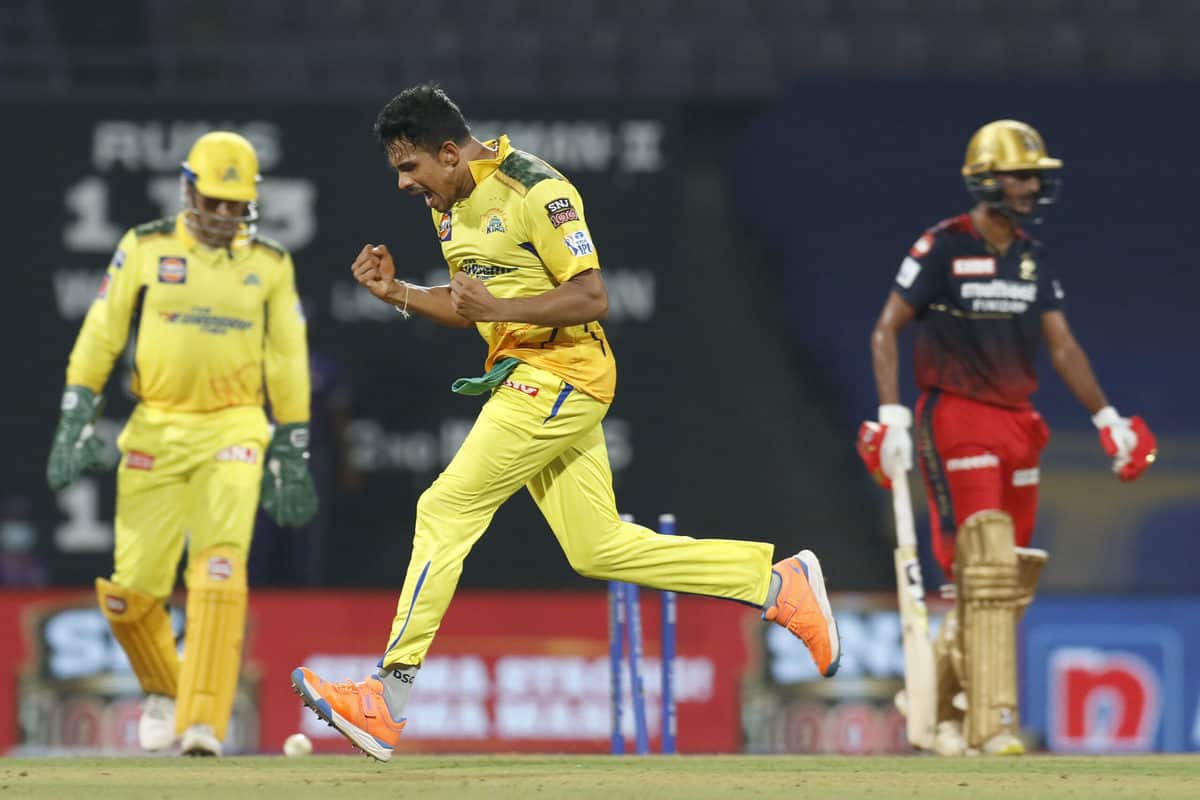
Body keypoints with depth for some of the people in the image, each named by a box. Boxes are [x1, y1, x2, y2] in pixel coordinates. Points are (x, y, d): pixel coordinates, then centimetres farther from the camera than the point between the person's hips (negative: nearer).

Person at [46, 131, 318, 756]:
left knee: (219, 571, -19)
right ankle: (164, 688, 27)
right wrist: (76, 420, -4)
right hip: (155, 430, 1)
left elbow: (288, 361, 10)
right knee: (131, 589, -2)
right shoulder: (144, 249, 3)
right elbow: (99, 336, 3)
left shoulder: (270, 264, 6)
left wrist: (292, 453, 9)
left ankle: (204, 721, -20)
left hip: (233, 430, 0)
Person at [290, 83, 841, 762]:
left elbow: (592, 299, -20)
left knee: (446, 511, -13)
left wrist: (499, 308, -30)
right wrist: (396, 292, 5)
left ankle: (389, 703, -14)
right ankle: (780, 582, 15)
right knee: (598, 549, 8)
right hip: (524, 379, 10)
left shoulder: (536, 192, -17)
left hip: (560, 378, -10)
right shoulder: (451, 205, 12)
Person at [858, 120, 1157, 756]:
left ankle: (936, 699, 22)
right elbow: (886, 331, -8)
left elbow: (1062, 345, 13)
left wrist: (1106, 418, 5)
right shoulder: (943, 248, -8)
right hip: (955, 418, -7)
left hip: (1017, 424, 7)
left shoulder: (1033, 258, 11)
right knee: (987, 568, -16)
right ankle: (989, 723, -17)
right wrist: (891, 414, -17)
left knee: (1010, 580, 7)